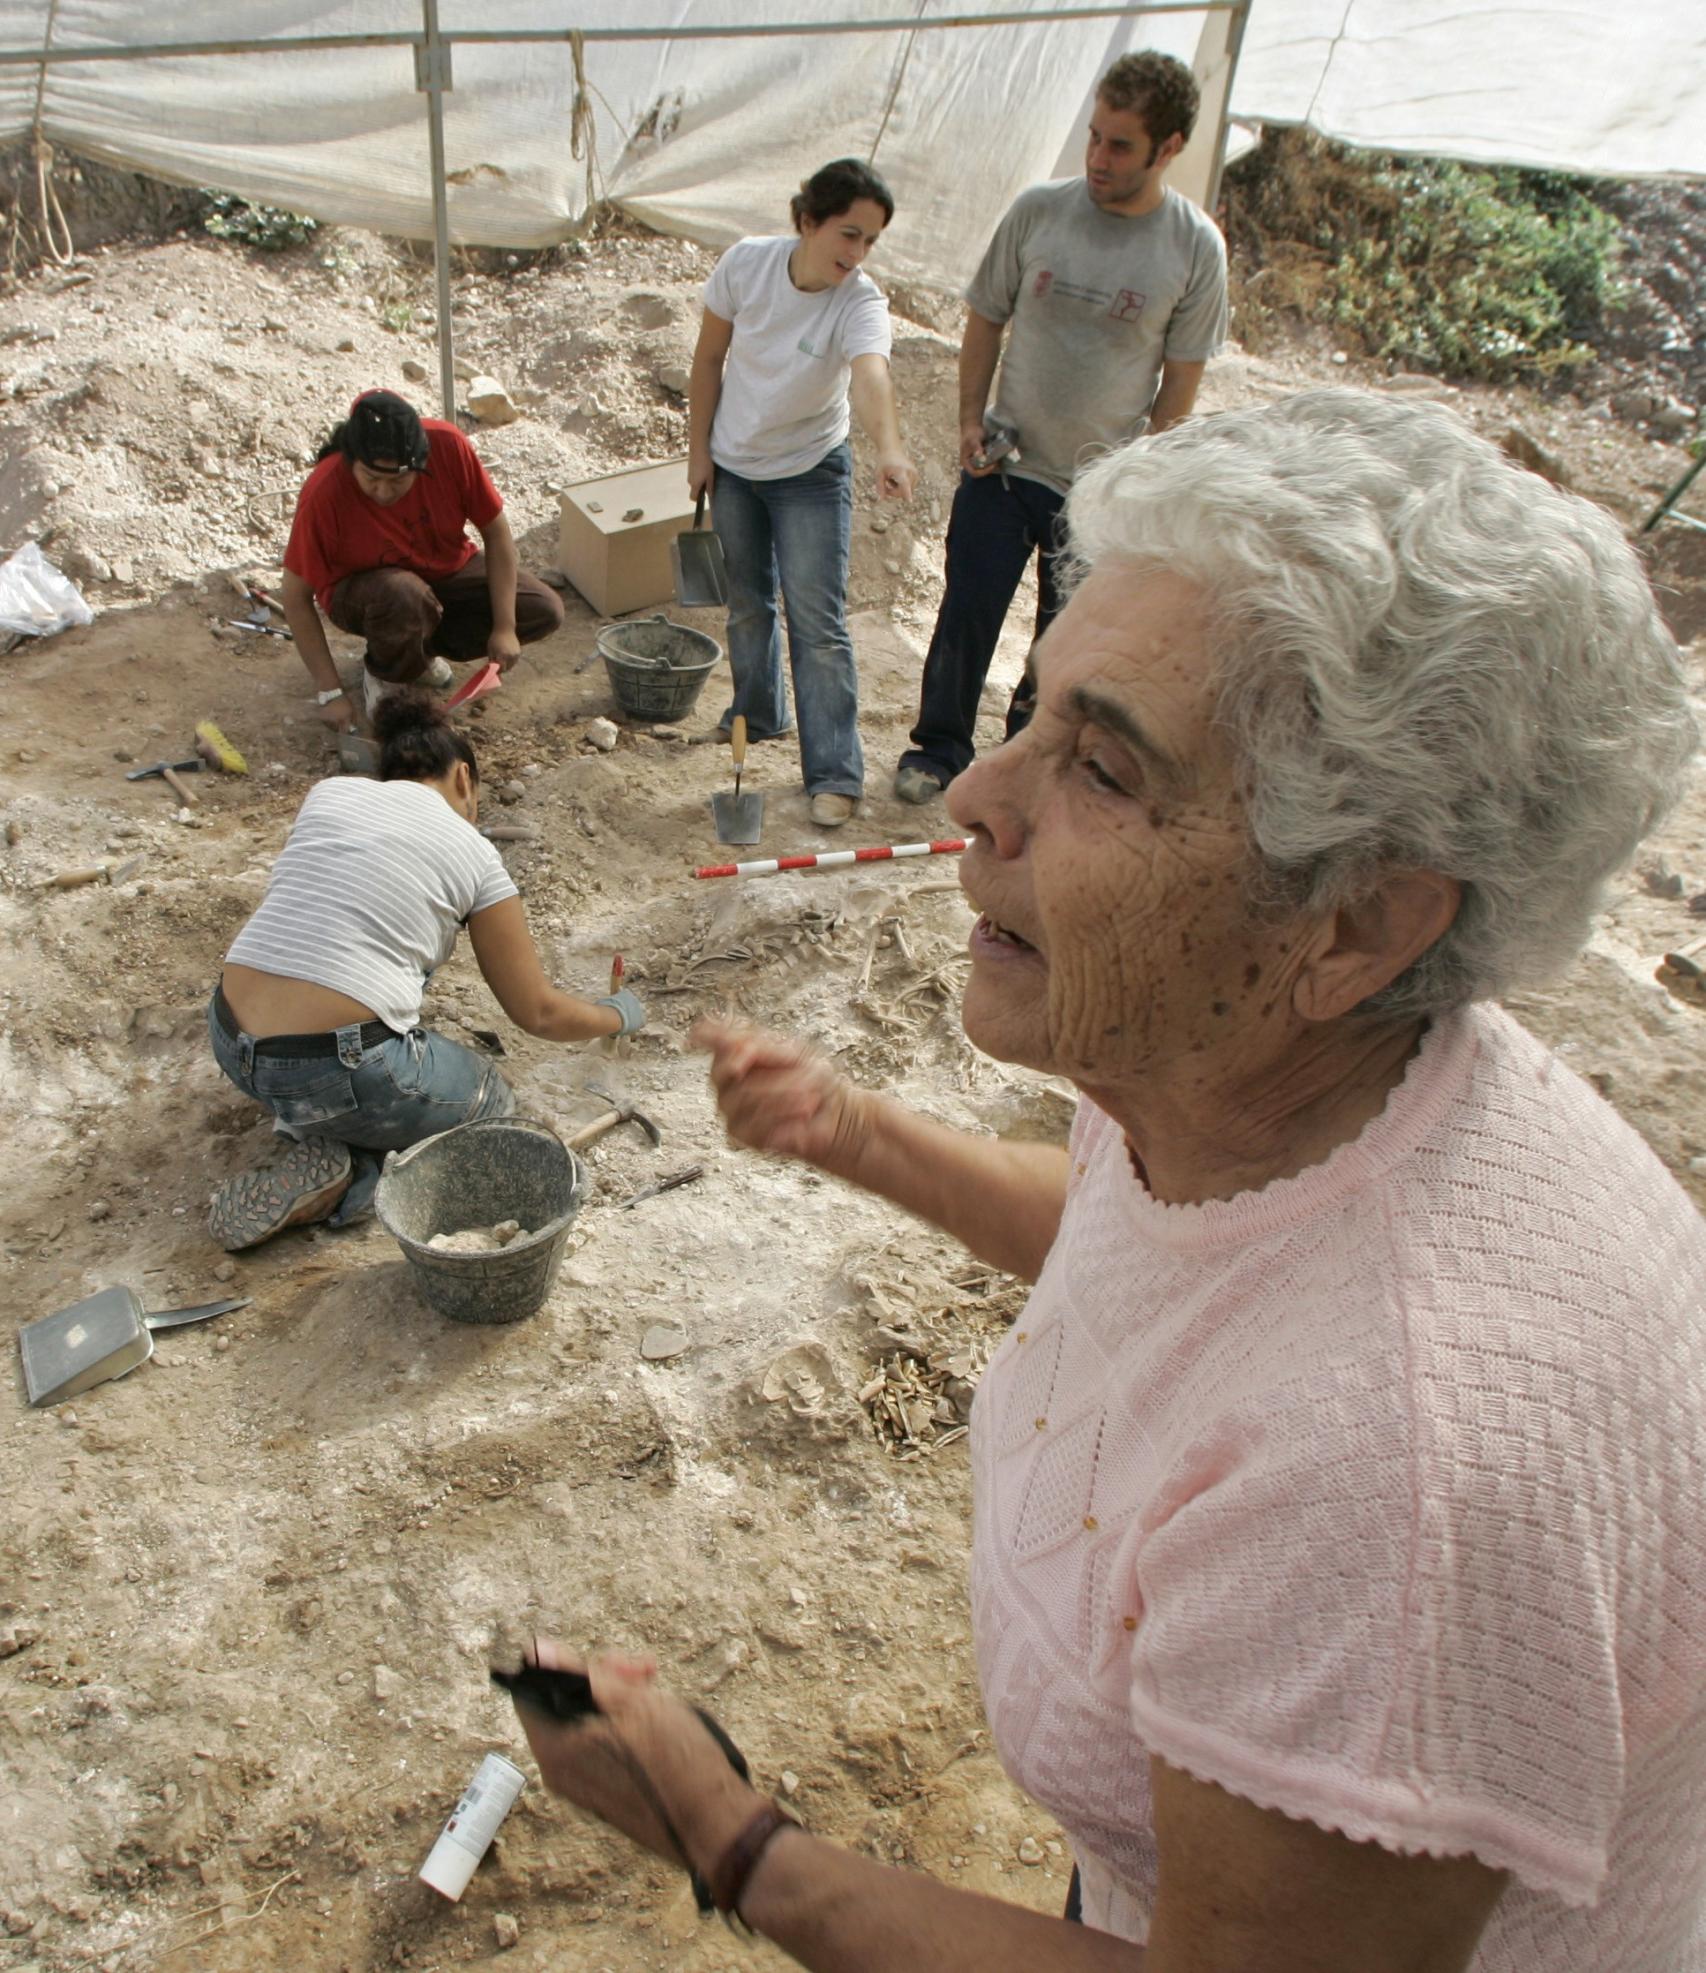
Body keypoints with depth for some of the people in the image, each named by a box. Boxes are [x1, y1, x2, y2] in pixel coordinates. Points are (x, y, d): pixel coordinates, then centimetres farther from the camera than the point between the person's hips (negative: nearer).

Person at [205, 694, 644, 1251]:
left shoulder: (328, 792, 12)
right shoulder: (472, 853, 0)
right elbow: (538, 1013, 4)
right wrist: (618, 1014, 23)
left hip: (229, 1043, 6)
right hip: (337, 1072, -6)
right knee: (489, 1100, 21)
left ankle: (307, 1117, 9)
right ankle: (331, 1175, -2)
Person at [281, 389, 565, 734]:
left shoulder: (447, 446, -27)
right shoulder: (323, 494, -32)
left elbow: (496, 531, -15)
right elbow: (297, 598, -24)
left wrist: (505, 627, -19)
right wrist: (330, 692, -25)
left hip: (447, 570, 4)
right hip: (364, 587, -4)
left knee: (545, 612, -14)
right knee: (403, 597, -40)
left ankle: (422, 647, 5)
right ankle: (382, 677, -5)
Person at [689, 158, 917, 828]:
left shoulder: (861, 302, -24)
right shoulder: (747, 263, -16)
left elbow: (871, 376, -46)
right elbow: (709, 357, -2)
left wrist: (888, 447, -65)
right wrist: (699, 447, 0)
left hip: (811, 474, -3)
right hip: (733, 465, 3)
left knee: (818, 623, -6)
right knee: (746, 603, 17)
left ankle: (834, 773, 0)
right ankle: (758, 715, 40)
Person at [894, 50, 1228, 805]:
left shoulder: (1196, 247, -9)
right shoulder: (1039, 210, -6)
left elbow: (1182, 377, -3)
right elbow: (986, 319, 5)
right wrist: (971, 420, -2)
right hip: (1003, 462, 1)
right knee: (966, 613, 4)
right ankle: (939, 745, 24)